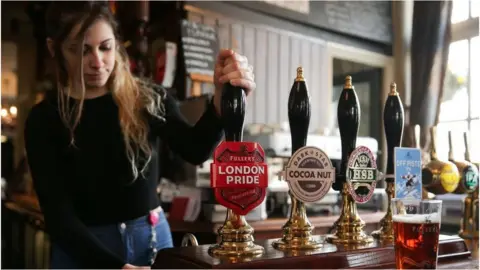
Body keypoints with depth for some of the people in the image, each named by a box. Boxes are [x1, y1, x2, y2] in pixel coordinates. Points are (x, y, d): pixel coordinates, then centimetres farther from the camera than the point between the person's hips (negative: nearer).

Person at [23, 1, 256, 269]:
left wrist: (222, 98, -41)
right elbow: (58, 213, -12)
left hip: (152, 238, 2)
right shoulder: (44, 119, -7)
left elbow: (195, 150, -22)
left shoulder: (148, 99, -5)